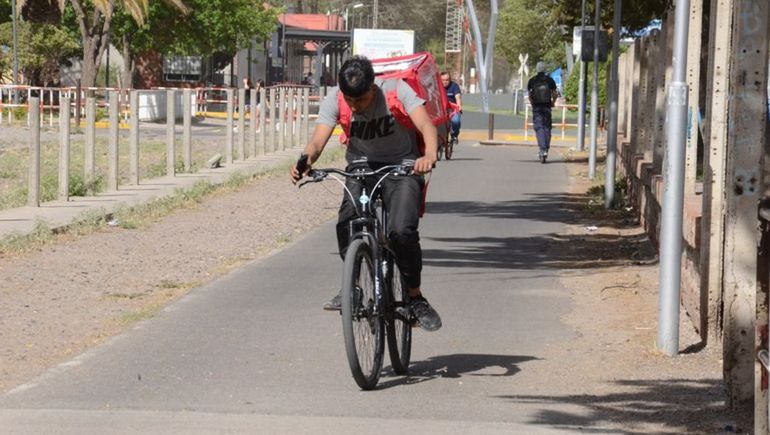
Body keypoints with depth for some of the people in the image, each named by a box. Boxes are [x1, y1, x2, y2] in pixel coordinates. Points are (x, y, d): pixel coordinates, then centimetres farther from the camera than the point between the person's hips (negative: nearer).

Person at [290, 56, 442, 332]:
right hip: (361, 164, 2)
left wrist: (430, 156, -57)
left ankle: (415, 298, -4)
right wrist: (305, 161, -50)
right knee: (346, 223, -24)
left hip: (402, 165, -2)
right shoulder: (334, 99, -17)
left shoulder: (396, 90, -24)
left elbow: (426, 125, -35)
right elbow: (318, 140, -26)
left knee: (401, 230, -23)